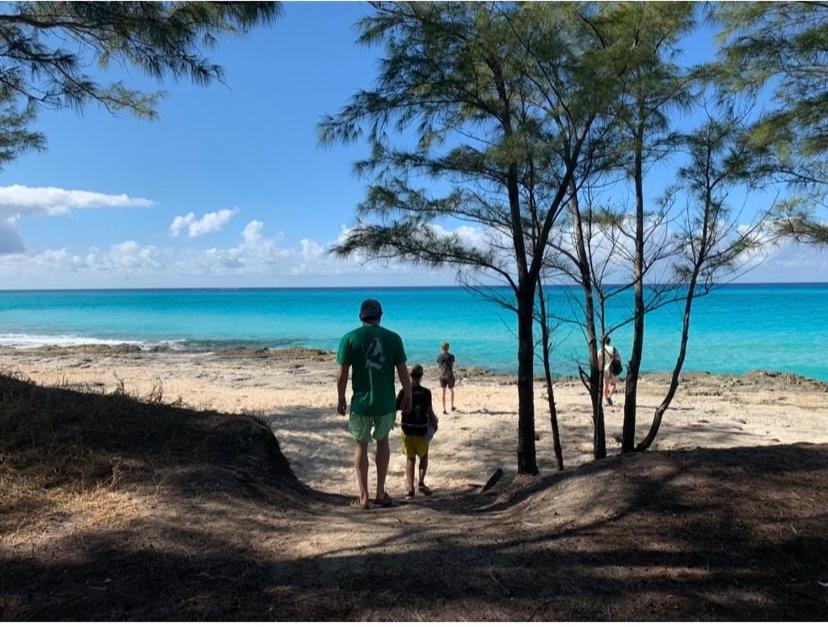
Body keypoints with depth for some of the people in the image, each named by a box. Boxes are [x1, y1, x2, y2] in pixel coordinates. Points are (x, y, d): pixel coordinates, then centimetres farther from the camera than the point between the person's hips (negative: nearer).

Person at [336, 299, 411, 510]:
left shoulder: (349, 338, -6)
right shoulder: (393, 338, -3)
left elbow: (341, 374, -7)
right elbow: (403, 373, -2)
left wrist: (341, 399, 5)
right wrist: (408, 397, 11)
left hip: (361, 403, -1)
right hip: (386, 403, 2)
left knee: (361, 445, 14)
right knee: (382, 441, 21)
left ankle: (363, 497, 18)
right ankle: (380, 493, 23)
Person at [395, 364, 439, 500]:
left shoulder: (404, 392, -5)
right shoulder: (426, 392, -10)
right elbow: (429, 412, -11)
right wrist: (434, 423, 5)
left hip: (407, 430, 1)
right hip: (421, 430, -1)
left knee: (410, 459, 9)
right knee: (424, 456, 18)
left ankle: (410, 489, 5)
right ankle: (421, 482, 2)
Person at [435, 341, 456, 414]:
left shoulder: (439, 356, -5)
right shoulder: (451, 356, -12)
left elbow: (439, 366, 4)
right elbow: (452, 366, -3)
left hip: (442, 376, 2)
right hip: (450, 376, -2)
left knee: (443, 393, 10)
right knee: (452, 391, 19)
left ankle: (444, 409, 8)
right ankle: (452, 406, 30)